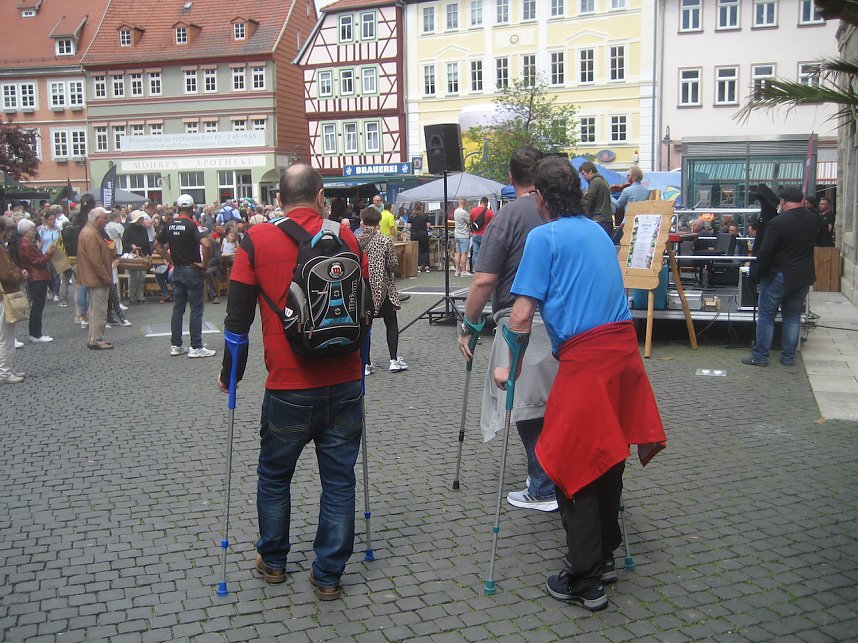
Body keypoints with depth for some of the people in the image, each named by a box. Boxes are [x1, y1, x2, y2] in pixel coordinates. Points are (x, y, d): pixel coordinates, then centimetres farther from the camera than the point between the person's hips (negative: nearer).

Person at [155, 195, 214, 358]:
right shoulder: (191, 225, -15)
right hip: (192, 270, -6)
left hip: (177, 271, 6)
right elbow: (206, 244, -29)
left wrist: (171, 260, 14)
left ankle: (175, 345, 15)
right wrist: (205, 264, -16)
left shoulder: (169, 226, 5)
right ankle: (196, 347, 1)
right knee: (196, 309, 0)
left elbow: (158, 245, 16)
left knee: (177, 309, 12)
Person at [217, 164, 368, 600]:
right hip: (345, 384, 2)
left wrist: (230, 373, 11)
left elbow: (238, 316, -2)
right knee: (339, 480, 11)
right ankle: (328, 576, 19)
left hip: (289, 388, -1)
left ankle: (273, 561, 33)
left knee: (274, 476, 18)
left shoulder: (257, 241, -5)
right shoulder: (347, 237, 1)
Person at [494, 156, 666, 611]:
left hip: (585, 355, -8)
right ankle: (605, 556, 34)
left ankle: (586, 582, 9)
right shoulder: (598, 231, 18)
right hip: (624, 343, 8)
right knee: (608, 456, 19)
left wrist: (511, 368, 4)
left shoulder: (544, 236, -4)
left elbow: (522, 315, -7)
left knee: (572, 465, 2)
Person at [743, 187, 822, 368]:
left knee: (766, 316, 4)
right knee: (793, 317, 13)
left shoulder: (778, 222, -18)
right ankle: (788, 357, 17)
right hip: (804, 277, 6)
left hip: (779, 277, -6)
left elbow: (765, 252, -17)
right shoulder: (813, 220, 1)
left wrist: (759, 272, -3)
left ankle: (760, 356, 5)